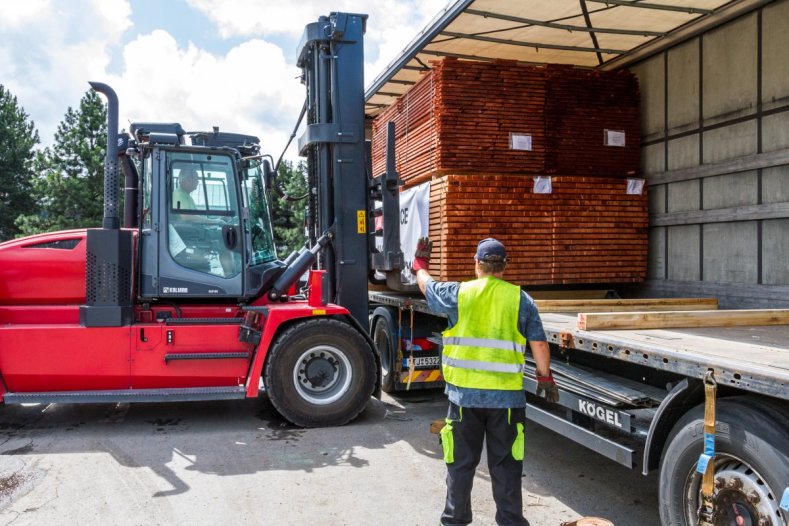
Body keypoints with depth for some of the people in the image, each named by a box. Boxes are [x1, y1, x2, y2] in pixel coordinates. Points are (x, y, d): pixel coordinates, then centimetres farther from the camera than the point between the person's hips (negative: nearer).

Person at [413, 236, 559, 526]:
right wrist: (545, 377, 14)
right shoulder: (520, 299, -2)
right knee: (505, 465, 11)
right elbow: (539, 344, -1)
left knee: (461, 463, 14)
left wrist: (420, 265, 37)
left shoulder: (458, 293, -3)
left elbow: (427, 285, 16)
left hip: (465, 394, 0)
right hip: (506, 396, 0)